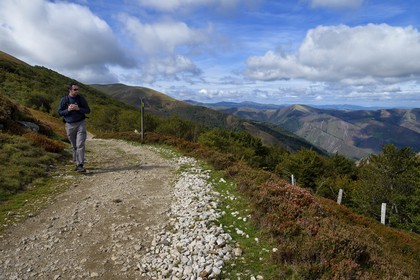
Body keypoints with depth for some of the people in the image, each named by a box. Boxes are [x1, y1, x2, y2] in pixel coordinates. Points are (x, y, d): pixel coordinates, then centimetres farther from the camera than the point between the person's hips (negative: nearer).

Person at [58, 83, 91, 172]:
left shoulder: (81, 98, -1)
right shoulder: (64, 99, 0)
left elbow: (88, 110, 2)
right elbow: (60, 112, 4)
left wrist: (78, 108, -16)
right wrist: (68, 110, -15)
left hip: (80, 124, -1)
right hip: (69, 125, 2)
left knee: (80, 145, -12)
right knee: (74, 146, 10)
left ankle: (80, 165, -14)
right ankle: (76, 163, 21)